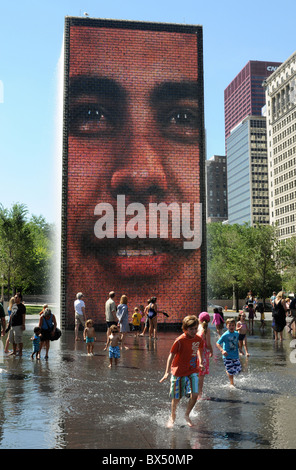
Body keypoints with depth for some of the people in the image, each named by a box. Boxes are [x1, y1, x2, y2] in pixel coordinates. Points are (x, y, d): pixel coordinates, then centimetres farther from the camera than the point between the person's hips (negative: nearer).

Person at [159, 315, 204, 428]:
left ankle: (187, 415, 19)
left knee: (195, 394, -8)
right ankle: (172, 417, 33)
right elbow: (171, 355, -17)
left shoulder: (199, 339, -5)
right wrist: (167, 372, -23)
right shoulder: (180, 341, -20)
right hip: (179, 371, -4)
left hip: (193, 370, 4)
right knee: (176, 397, 6)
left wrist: (200, 363, 14)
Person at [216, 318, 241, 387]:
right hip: (227, 356, -5)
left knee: (238, 370, 4)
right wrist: (222, 350, -24)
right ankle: (232, 383, 21)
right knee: (231, 371, 0)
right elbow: (218, 343, -12)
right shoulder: (225, 335, -13)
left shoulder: (237, 334, 3)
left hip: (235, 356, 5)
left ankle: (228, 371, 32)